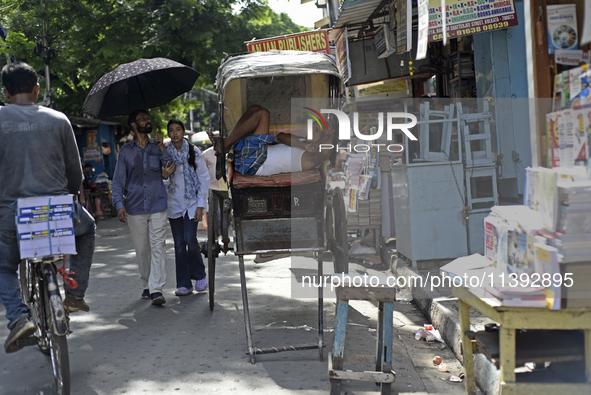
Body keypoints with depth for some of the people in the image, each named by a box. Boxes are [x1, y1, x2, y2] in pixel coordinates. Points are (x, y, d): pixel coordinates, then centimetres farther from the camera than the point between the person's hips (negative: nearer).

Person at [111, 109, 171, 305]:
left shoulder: (157, 147, 10)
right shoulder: (126, 151, 8)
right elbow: (118, 180, 5)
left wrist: (162, 148, -8)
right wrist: (119, 205, -8)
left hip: (158, 206, 0)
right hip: (135, 208, 1)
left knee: (158, 247, -10)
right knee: (142, 250, 6)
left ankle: (156, 289, -13)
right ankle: (147, 285, 21)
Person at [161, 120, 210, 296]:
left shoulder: (194, 152, -1)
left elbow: (204, 179, 0)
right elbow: (165, 185, 5)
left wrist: (201, 205, -6)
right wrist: (165, 176, -19)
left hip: (191, 202, -2)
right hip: (174, 203, 2)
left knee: (190, 239, -13)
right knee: (179, 243, 2)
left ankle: (199, 275, 10)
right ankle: (184, 285, 7)